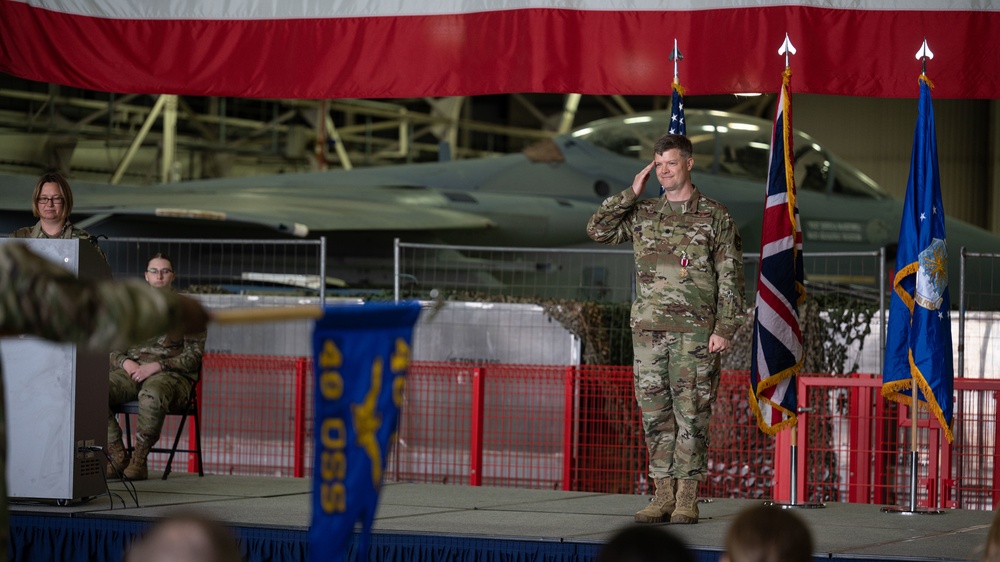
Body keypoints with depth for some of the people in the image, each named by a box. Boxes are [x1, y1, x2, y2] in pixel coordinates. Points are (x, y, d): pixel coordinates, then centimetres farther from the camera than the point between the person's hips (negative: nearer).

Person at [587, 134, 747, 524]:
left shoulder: (715, 217, 1)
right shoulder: (642, 214, 13)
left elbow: (731, 279, -1)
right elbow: (597, 230, 6)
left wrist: (724, 329, -10)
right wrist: (632, 193, 3)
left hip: (695, 332, -4)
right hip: (649, 330, 4)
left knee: (691, 414, -4)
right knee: (655, 414, 4)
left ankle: (687, 498, 0)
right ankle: (664, 495, 10)